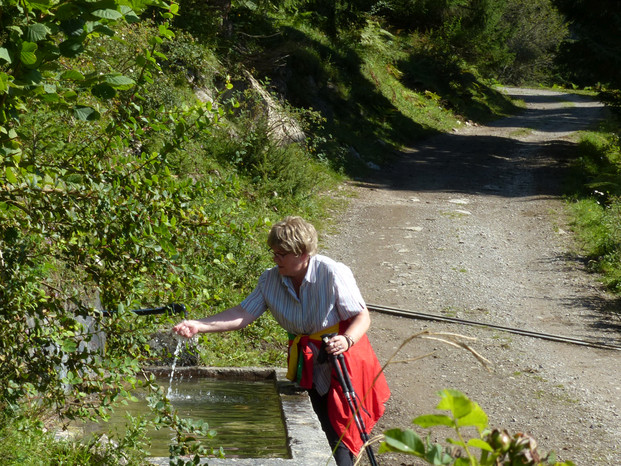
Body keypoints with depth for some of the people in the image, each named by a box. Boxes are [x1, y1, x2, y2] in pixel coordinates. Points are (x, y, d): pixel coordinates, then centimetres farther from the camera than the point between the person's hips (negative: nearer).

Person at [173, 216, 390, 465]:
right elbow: (243, 314, -10)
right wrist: (199, 326, -22)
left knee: (339, 429, -7)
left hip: (343, 356, -5)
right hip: (308, 362, 5)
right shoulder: (271, 280, -6)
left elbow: (362, 316, -16)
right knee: (318, 426, 13)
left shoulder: (333, 274, -21)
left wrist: (347, 340, -36)